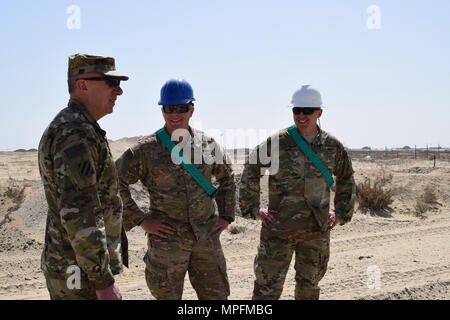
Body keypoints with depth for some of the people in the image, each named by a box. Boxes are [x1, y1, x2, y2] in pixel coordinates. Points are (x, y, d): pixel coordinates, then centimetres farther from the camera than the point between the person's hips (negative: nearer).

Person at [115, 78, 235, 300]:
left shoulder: (208, 145, 5)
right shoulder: (146, 150, -7)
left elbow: (227, 179, 21)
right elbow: (115, 183, -4)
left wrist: (226, 216, 12)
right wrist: (140, 219, -7)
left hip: (207, 238, 3)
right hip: (167, 239, -3)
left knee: (216, 295, 12)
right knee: (168, 295, 7)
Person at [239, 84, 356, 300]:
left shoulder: (332, 146, 4)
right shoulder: (277, 142, -6)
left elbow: (346, 179, 19)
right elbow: (250, 171, 4)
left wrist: (342, 212, 12)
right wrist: (253, 209, -1)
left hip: (318, 228, 3)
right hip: (279, 226, -3)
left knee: (310, 282, 16)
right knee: (268, 284, -3)